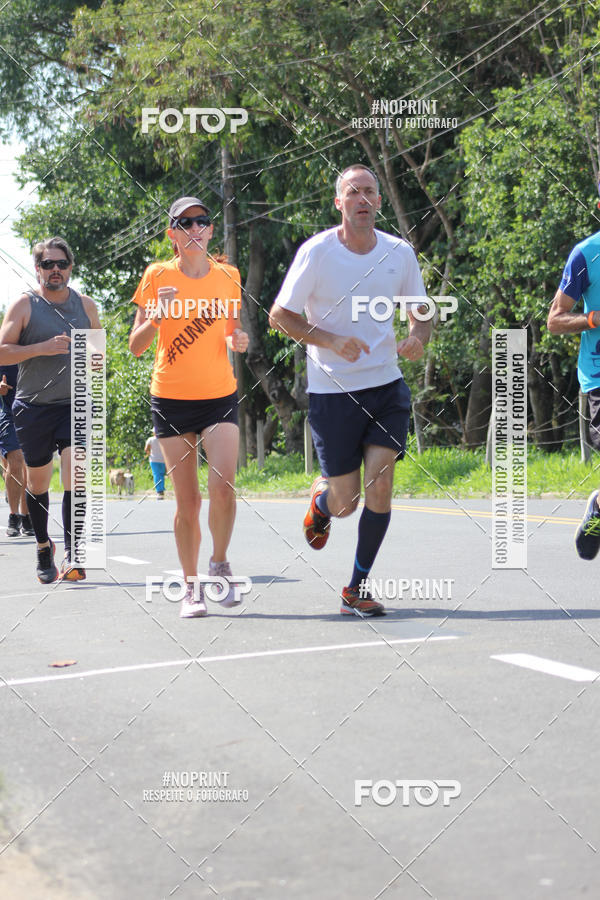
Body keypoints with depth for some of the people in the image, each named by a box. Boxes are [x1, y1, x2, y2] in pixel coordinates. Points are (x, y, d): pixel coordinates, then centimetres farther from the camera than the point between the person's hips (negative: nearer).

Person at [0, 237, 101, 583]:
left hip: (75, 405, 1)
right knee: (38, 482, 10)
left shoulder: (86, 306, 8)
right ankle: (44, 546, 31)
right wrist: (43, 348, -18)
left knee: (75, 475, -16)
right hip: (33, 408, -1)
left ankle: (72, 554, -18)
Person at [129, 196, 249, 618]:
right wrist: (155, 318, -20)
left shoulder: (228, 276, 6)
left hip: (220, 396, 1)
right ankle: (192, 587, 14)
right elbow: (136, 346, 0)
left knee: (223, 486, -16)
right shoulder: (157, 276, 0)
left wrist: (239, 340, -5)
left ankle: (220, 564, 9)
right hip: (171, 398, -1)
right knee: (187, 500, -1)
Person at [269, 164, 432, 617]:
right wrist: (332, 341, -19)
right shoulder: (316, 252, -9)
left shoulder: (399, 252, 1)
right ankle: (320, 497, 39)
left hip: (387, 385, 3)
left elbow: (421, 312, 13)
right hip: (332, 390, -3)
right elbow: (279, 315, -5)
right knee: (346, 503, 0)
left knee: (380, 483, -10)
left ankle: (357, 588, 5)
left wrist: (417, 337, -11)